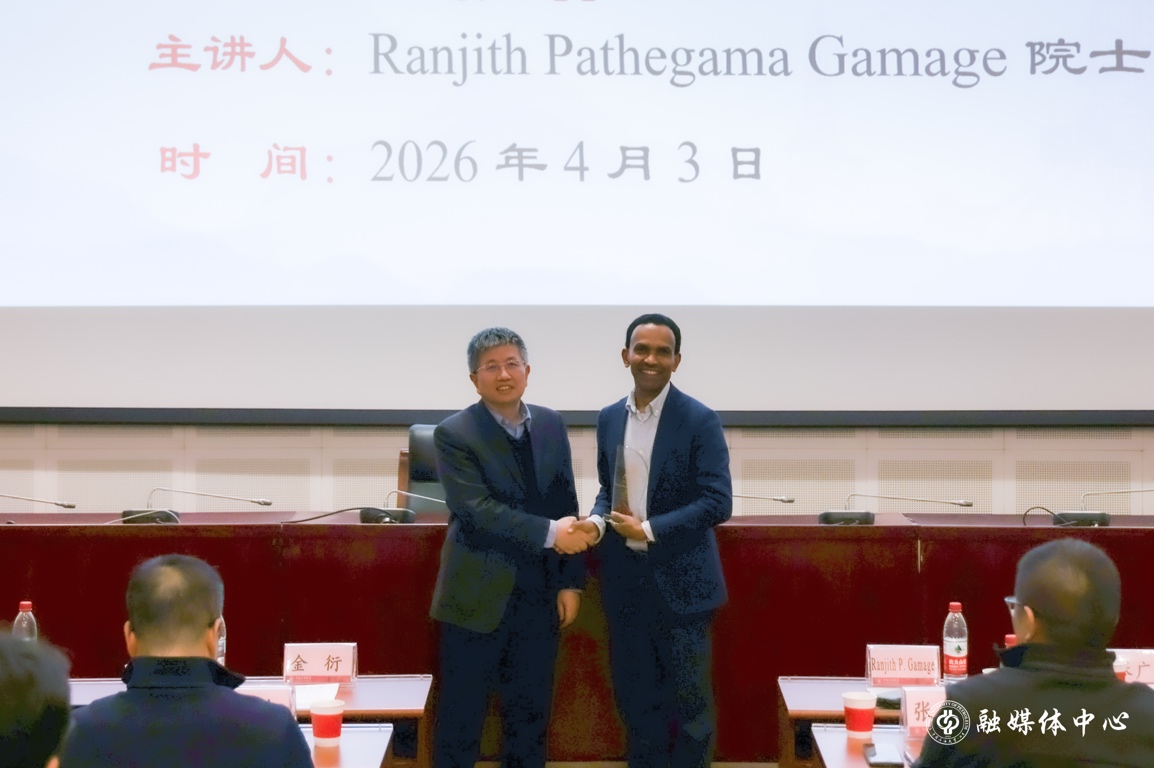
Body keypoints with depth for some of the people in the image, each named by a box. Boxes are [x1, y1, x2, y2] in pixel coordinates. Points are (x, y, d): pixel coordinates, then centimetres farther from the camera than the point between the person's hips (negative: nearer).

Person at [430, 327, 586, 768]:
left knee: (531, 711, 13)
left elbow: (567, 507, 9)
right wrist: (548, 533, -27)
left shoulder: (551, 425, 6)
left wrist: (570, 581, 4)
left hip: (540, 595, 5)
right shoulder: (454, 434, -10)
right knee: (462, 713, 4)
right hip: (479, 596, -4)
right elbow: (477, 510, -20)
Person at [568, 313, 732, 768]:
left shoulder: (699, 421, -10)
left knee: (690, 697, 4)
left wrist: (650, 530, -18)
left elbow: (718, 502, -14)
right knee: (635, 695, 13)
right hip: (624, 577, 5)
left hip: (680, 578, -5)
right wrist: (597, 520, -6)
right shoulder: (609, 419, 6)